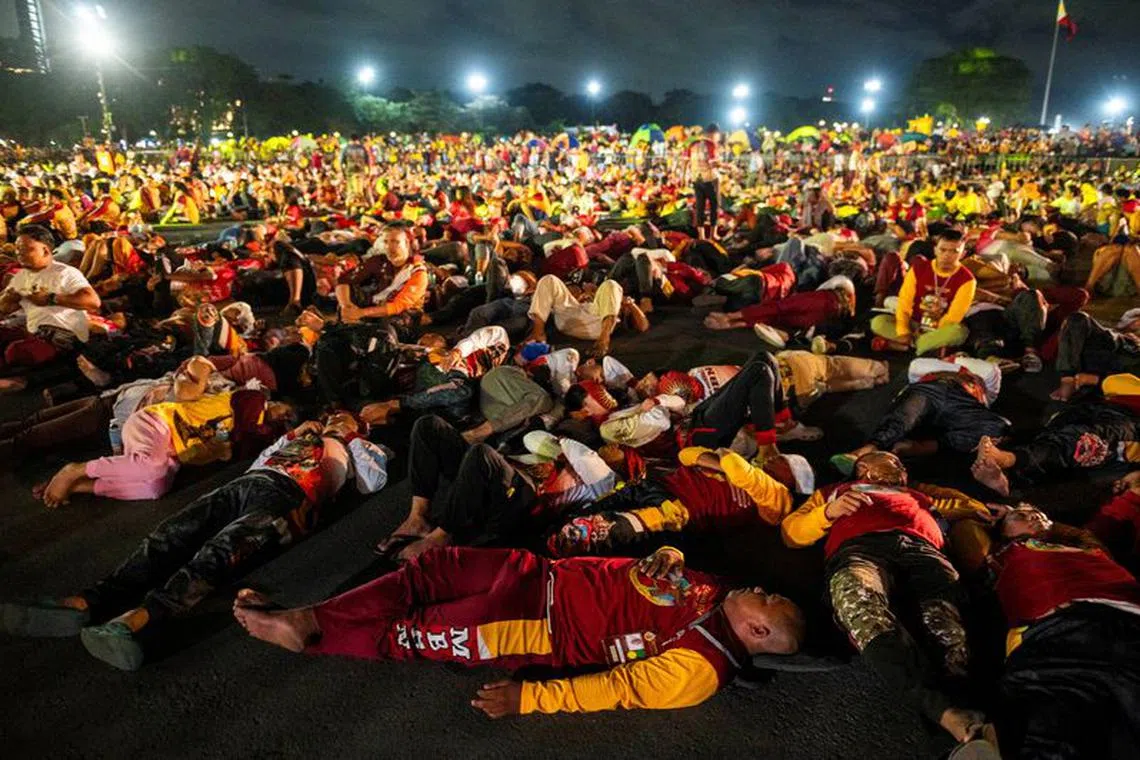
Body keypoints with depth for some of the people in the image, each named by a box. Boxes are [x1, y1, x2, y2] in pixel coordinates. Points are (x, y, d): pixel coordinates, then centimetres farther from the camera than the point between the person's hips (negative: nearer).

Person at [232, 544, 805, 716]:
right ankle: (303, 619, 15)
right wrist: (665, 557, -6)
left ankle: (302, 633, 16)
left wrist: (526, 699, -21)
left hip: (542, 633, -7)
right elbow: (660, 568, 17)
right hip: (547, 575, 7)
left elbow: (614, 688, -21)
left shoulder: (695, 670, -19)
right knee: (432, 569, 3)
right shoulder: (714, 591, 1)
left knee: (403, 637, -6)